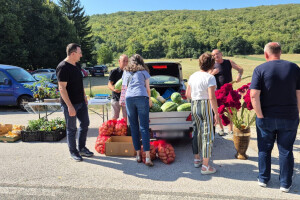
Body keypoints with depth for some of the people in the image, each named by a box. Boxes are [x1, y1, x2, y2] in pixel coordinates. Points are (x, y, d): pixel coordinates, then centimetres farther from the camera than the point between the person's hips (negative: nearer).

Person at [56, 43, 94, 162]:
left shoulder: (77, 65, 10)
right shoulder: (63, 67, -17)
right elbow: (62, 88, -21)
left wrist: (84, 98, 19)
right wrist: (70, 106, -24)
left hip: (81, 102, 8)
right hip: (70, 104, -8)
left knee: (85, 124, 14)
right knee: (71, 128, 4)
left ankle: (82, 148, 28)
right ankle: (73, 152, 19)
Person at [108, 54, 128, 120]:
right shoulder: (114, 72, 2)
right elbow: (109, 84, -4)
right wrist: (114, 89, -27)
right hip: (116, 98, 0)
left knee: (126, 118, 4)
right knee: (114, 118, 4)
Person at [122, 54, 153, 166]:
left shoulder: (126, 72, 22)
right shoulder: (143, 71, 15)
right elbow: (147, 88, 14)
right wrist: (150, 100, 28)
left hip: (129, 98, 2)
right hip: (142, 97, -2)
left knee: (134, 127, 7)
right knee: (144, 127, -6)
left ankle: (138, 155, 7)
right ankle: (147, 157, -12)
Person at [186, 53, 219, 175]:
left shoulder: (192, 76, 6)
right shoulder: (210, 78, -14)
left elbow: (187, 94, 12)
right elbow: (212, 97, -20)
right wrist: (216, 114, -15)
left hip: (194, 106, 7)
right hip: (206, 106, -6)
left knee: (197, 133, 19)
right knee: (207, 135, 2)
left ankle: (197, 159, 33)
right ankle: (205, 166, 8)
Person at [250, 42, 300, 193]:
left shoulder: (260, 69, -8)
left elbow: (254, 95, -17)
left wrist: (260, 116, -10)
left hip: (266, 118, -1)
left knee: (264, 149, 15)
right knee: (286, 151, 13)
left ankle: (263, 179, 28)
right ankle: (285, 184, 24)